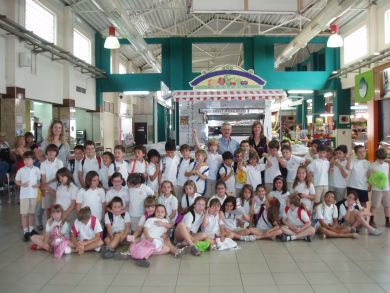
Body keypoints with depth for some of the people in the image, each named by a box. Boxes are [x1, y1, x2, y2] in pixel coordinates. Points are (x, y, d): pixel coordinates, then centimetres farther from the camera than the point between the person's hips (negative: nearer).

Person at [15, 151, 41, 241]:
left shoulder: (37, 169, -2)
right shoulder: (21, 170, -7)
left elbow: (39, 180, 9)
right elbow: (16, 181, 3)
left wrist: (38, 185, -11)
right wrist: (22, 184, -16)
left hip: (34, 194, 2)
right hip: (24, 195, -2)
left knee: (32, 213, 14)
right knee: (24, 213, 2)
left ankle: (31, 229, 27)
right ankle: (26, 232, 10)